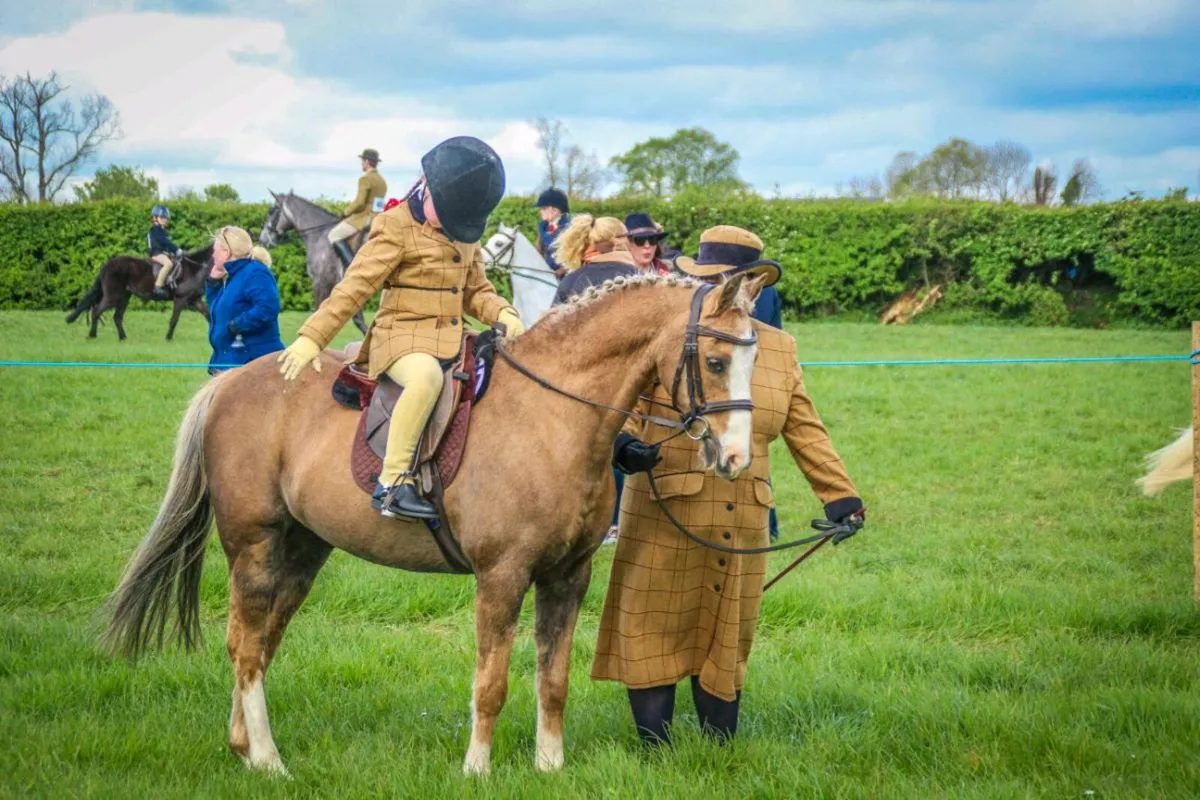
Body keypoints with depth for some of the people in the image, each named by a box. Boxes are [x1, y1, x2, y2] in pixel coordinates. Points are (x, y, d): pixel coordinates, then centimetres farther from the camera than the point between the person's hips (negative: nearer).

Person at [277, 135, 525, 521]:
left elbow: (476, 291, 21)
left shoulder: (466, 235, 16)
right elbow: (355, 287, -10)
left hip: (453, 341, 8)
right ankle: (392, 483, -37)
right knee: (427, 376, -40)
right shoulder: (396, 228, -6)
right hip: (403, 338, -8)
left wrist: (503, 314, -3)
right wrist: (312, 338, -16)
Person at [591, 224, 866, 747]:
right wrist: (623, 444, -26)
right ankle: (656, 753, 8)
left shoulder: (780, 349, 12)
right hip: (664, 516, -3)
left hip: (742, 525, 3)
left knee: (727, 642, 10)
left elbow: (805, 431, 15)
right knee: (652, 632, 0)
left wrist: (839, 495, 10)